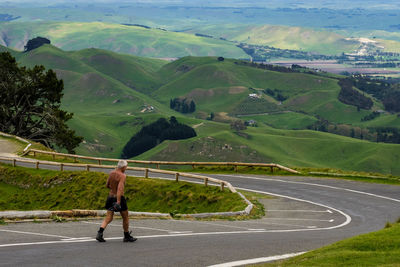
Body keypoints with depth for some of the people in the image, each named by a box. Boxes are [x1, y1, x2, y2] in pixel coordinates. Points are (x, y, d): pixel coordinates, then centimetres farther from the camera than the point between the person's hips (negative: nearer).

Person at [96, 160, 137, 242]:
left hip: (110, 196, 6)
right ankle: (127, 236, 23)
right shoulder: (122, 175, -15)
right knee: (125, 218, 12)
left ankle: (100, 233, -13)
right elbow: (120, 188, -25)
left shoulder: (111, 173, 6)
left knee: (108, 218, 6)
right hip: (119, 198, -6)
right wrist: (118, 201, -30)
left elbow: (107, 185, 15)